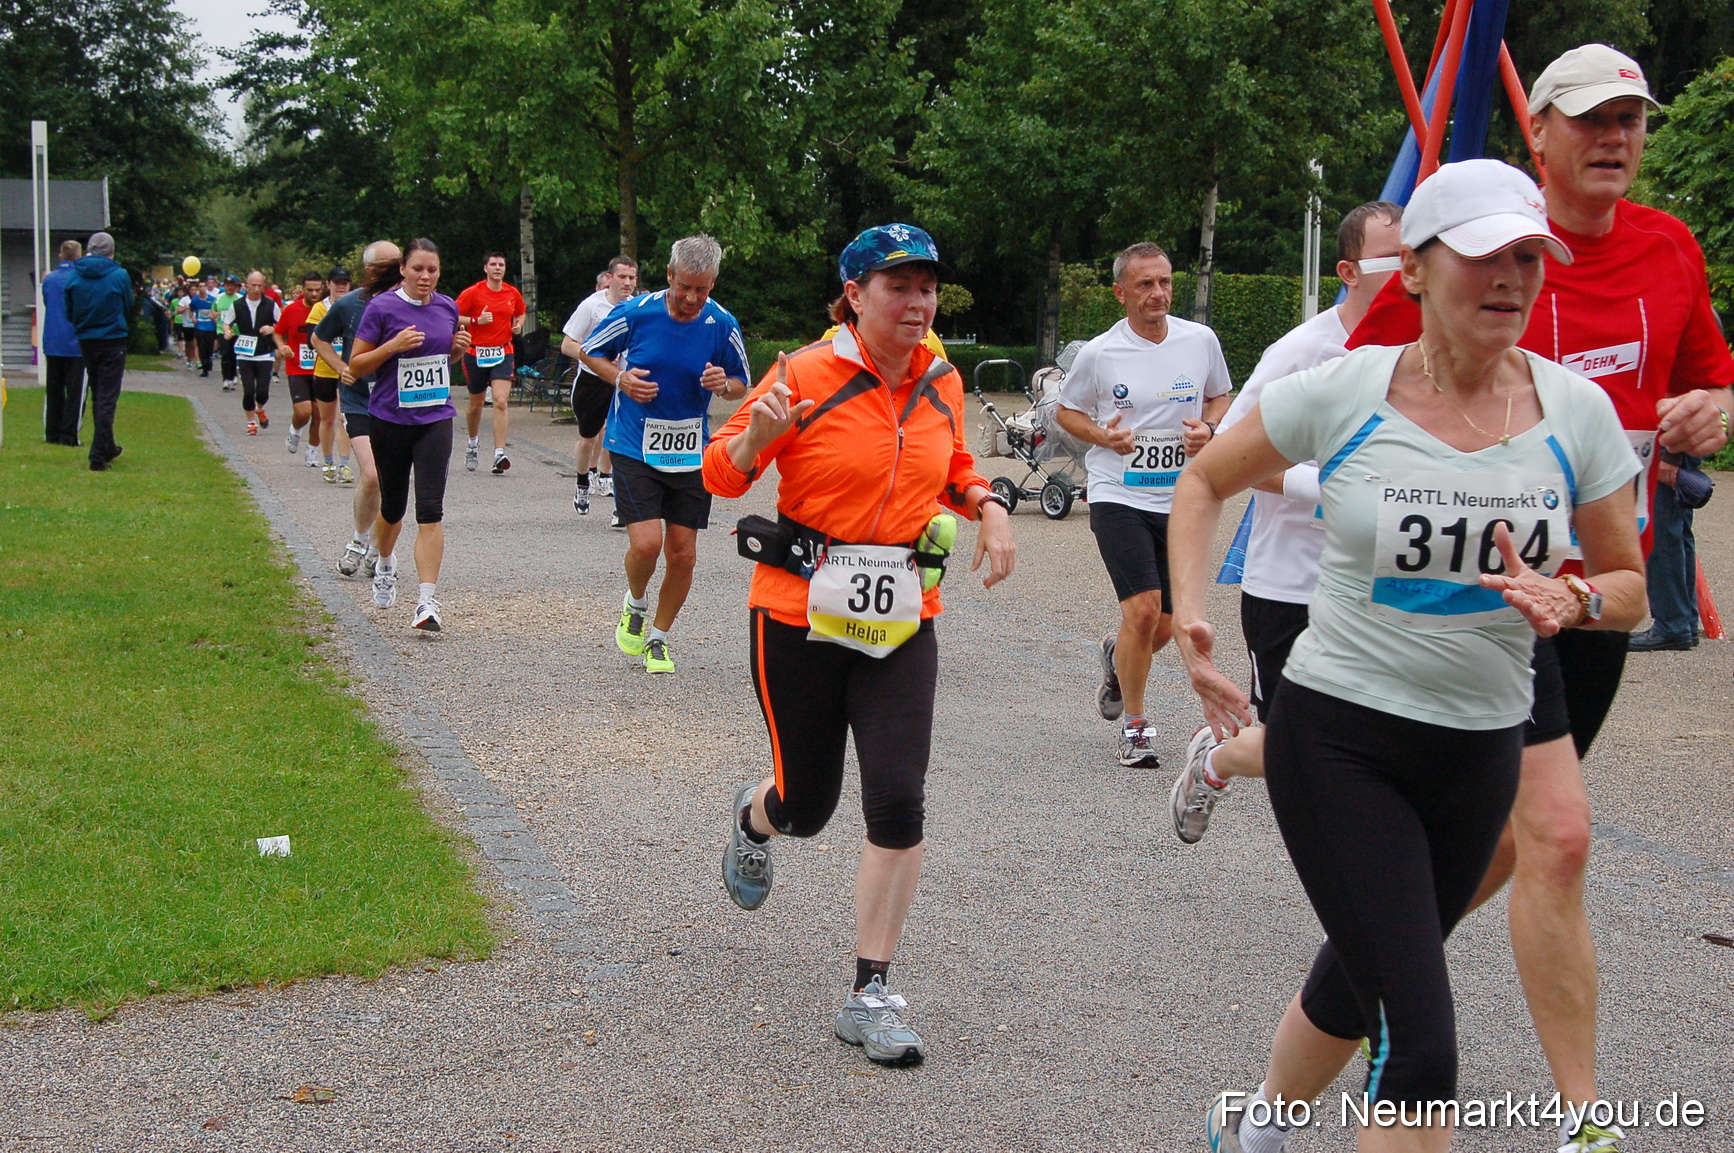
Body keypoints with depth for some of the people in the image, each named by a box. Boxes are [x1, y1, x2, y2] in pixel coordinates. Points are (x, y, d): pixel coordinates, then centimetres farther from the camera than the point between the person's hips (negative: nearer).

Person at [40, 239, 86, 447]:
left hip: (52, 342, 5)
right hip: (75, 342, -5)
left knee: (53, 390, 13)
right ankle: (68, 435, -3)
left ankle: (52, 433, 14)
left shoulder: (48, 279, 4)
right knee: (75, 391, 0)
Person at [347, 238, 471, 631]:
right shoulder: (382, 307, -8)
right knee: (393, 505, 14)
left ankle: (427, 602, -14)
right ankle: (384, 565, 46)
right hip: (390, 419, -2)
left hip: (436, 419, 2)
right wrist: (394, 345, -20)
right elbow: (356, 365, -6)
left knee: (430, 508, -11)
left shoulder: (447, 306, 5)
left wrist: (460, 347, -1)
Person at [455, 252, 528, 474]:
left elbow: (520, 314, 24)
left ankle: (499, 454, -20)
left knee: (500, 402, -16)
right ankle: (473, 442, 41)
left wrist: (518, 325, 2)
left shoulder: (513, 294, 5)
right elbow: (453, 317, -5)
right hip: (476, 353, -1)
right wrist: (477, 320, -18)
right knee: (476, 404, 13)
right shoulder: (472, 293, -4)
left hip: (503, 353, 1)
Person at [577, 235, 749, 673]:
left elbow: (741, 385, 8)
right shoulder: (635, 313, -10)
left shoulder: (723, 326, -5)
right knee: (646, 542, -15)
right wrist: (620, 378, -13)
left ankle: (658, 639, 24)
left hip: (692, 452, 2)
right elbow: (589, 352, 6)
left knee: (682, 553, 3)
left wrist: (724, 385, -16)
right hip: (635, 448, -2)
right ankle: (635, 604, 19)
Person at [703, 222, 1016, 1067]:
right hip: (801, 615, -3)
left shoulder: (941, 383, 5)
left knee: (898, 804, -9)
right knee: (807, 806, 9)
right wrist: (756, 438, -27)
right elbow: (719, 474, -5)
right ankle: (754, 817, 50)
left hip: (901, 620, 3)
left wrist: (989, 508, 3)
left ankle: (870, 997, 4)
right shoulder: (807, 376, -11)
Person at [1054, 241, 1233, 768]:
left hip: (1181, 501, 3)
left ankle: (1117, 656, 45)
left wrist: (1208, 428, -6)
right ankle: (1135, 726, 1)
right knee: (1143, 608, -17)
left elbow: (1221, 398, 17)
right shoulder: (1099, 353, -5)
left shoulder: (1201, 341, 2)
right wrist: (1101, 435, -12)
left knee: (1164, 625, 9)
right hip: (1118, 498, -3)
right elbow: (1067, 411, 8)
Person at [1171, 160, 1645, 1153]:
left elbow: (1629, 587, 5)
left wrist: (1571, 600, -17)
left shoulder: (1575, 411, -4)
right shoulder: (1344, 392, -10)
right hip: (1338, 739, -4)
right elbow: (1206, 481, 6)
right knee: (1418, 1044, -13)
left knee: (1363, 980, 24)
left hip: (1480, 752, 4)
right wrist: (1189, 615, -6)